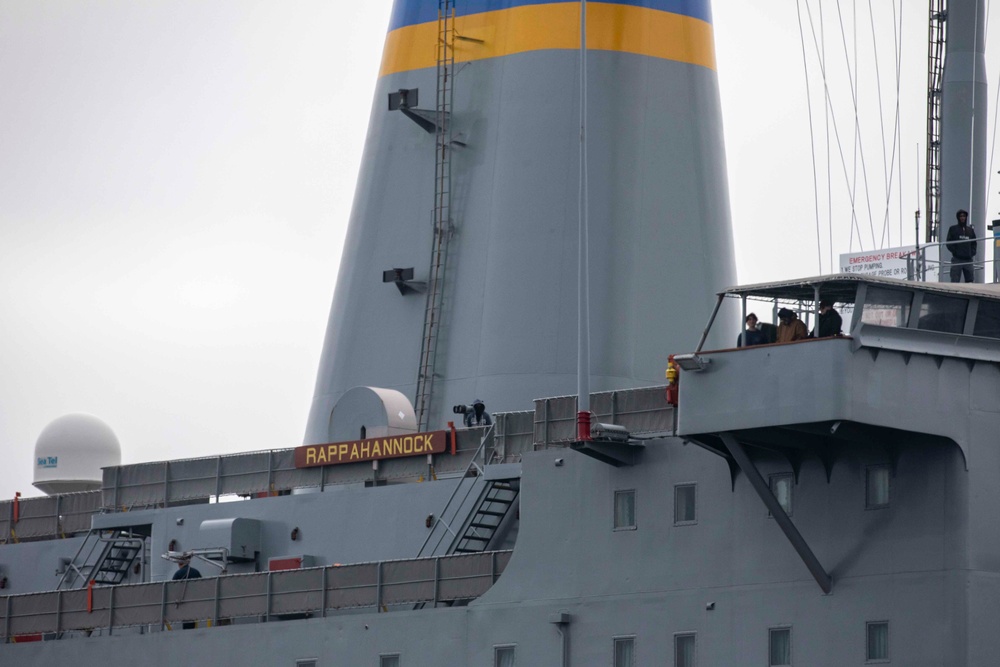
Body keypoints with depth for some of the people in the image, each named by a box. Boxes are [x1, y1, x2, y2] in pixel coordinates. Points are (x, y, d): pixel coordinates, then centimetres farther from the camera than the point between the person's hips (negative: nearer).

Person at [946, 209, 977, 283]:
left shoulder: (970, 230, 18)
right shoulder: (953, 229, 7)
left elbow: (974, 243, 20)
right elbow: (949, 243, 1)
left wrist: (972, 253, 3)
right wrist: (955, 252, -11)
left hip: (968, 260, 4)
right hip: (957, 259, -4)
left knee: (970, 280, 1)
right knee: (955, 281, -9)